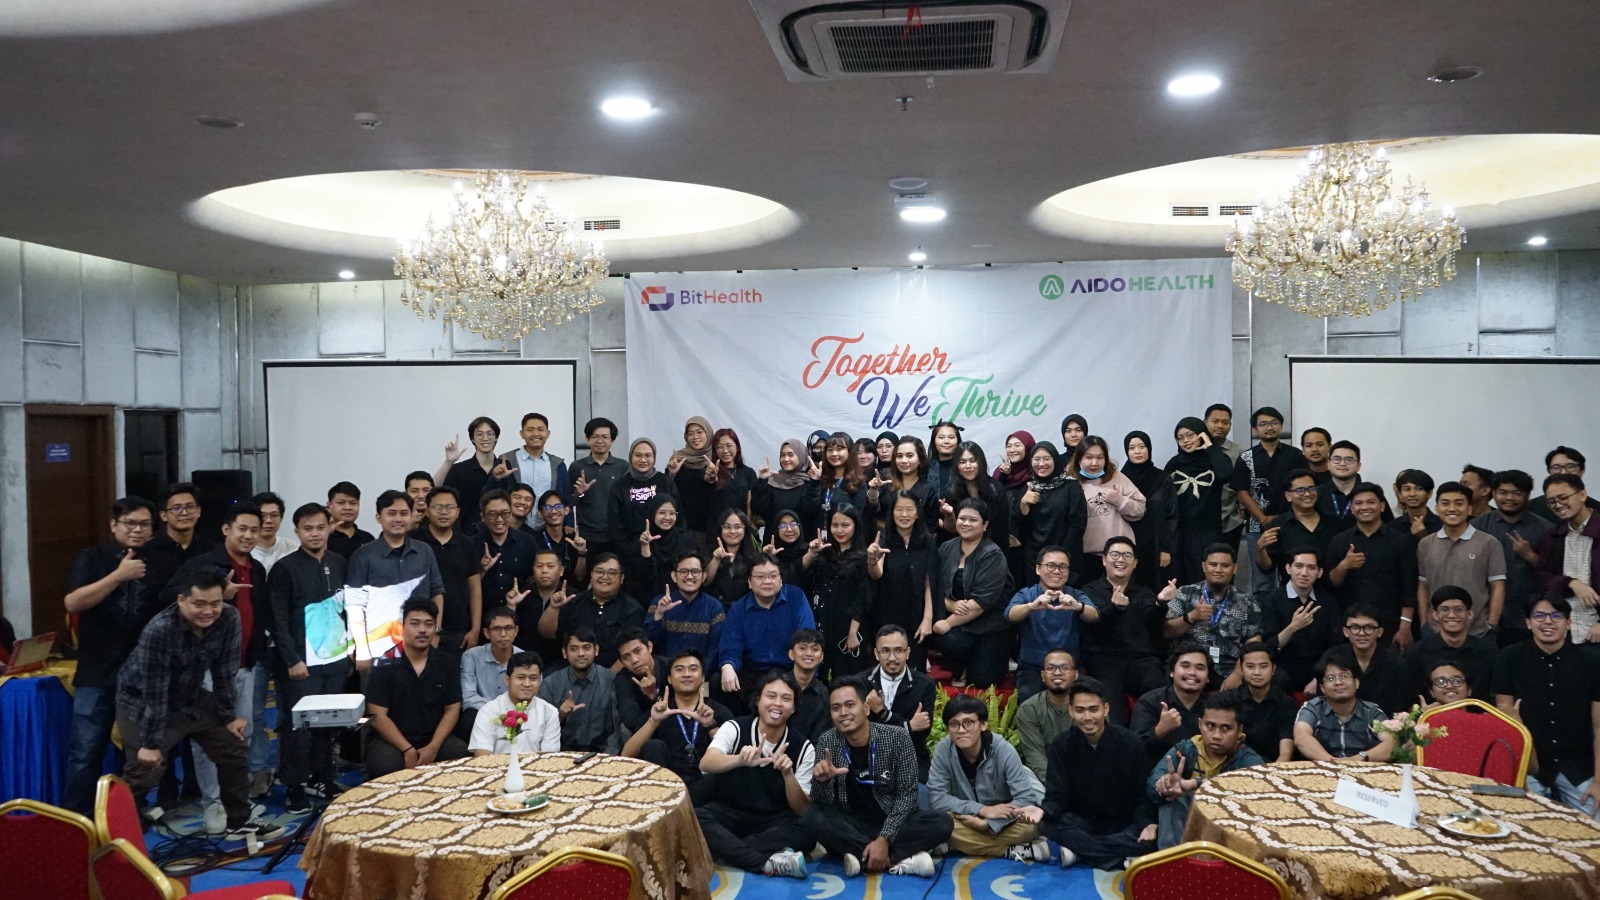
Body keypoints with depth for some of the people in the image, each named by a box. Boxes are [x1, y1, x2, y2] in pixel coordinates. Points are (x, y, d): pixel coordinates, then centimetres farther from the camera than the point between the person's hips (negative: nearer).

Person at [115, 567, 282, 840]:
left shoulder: (229, 619, -20)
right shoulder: (159, 630, -34)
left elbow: (224, 672, -9)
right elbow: (155, 694, -30)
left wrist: (229, 716, -4)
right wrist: (151, 744, -24)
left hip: (192, 697, 6)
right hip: (142, 702, -5)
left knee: (233, 746, 4)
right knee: (146, 769, -13)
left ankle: (240, 823, 17)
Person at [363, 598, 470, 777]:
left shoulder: (448, 664, 4)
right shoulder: (384, 664, -6)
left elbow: (452, 709, 2)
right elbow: (378, 716, -9)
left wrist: (433, 747, -15)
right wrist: (408, 750, -20)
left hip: (434, 738, 3)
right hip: (391, 740, -2)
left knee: (461, 752, -27)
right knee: (386, 764, -35)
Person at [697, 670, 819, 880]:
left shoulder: (803, 747, -6)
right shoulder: (734, 728, -9)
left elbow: (802, 810, -9)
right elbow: (706, 764, -29)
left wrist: (788, 774, -28)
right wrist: (740, 760, -49)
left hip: (772, 822, 1)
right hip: (727, 813, -1)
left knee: (811, 823, -30)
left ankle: (725, 851, -26)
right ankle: (768, 862, -33)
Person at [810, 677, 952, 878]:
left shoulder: (897, 738, -12)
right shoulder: (827, 742, -9)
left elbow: (907, 794, -12)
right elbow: (822, 804, -8)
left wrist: (884, 839, -24)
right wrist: (822, 780, -32)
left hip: (893, 823, -1)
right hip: (852, 826, 1)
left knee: (942, 823, -26)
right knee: (816, 820, -31)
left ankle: (859, 854, -26)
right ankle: (899, 860, -23)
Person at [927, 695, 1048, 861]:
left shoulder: (1003, 750, -20)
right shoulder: (943, 750, -16)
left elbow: (1026, 798, -21)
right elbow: (936, 797, -20)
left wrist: (987, 822, -31)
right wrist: (982, 810, -28)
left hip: (1001, 822, -2)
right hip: (967, 820, 3)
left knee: (1030, 823, -32)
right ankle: (1020, 851, -21)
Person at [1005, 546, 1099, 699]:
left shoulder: (1077, 597, 7)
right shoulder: (1025, 595, 4)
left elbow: (1094, 616, -15)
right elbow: (1011, 615, -18)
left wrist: (1078, 607, -39)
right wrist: (1032, 606, -41)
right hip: (1032, 667, -1)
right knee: (1029, 696, -29)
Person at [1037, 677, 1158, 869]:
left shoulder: (1131, 743, -10)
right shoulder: (1061, 745, -7)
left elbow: (1143, 795, -5)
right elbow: (1057, 797, -10)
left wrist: (1148, 824, -27)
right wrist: (1042, 811, -33)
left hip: (1123, 825, 0)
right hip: (1081, 823, 0)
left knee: (1148, 841, -33)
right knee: (1048, 825, -29)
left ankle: (1073, 851, -24)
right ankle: (1122, 859, -28)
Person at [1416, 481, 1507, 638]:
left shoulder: (1489, 543, -1)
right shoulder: (1425, 545, 7)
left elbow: (1497, 588, -2)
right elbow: (1423, 587, 9)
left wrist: (1491, 627, -7)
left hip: (1478, 633, -2)